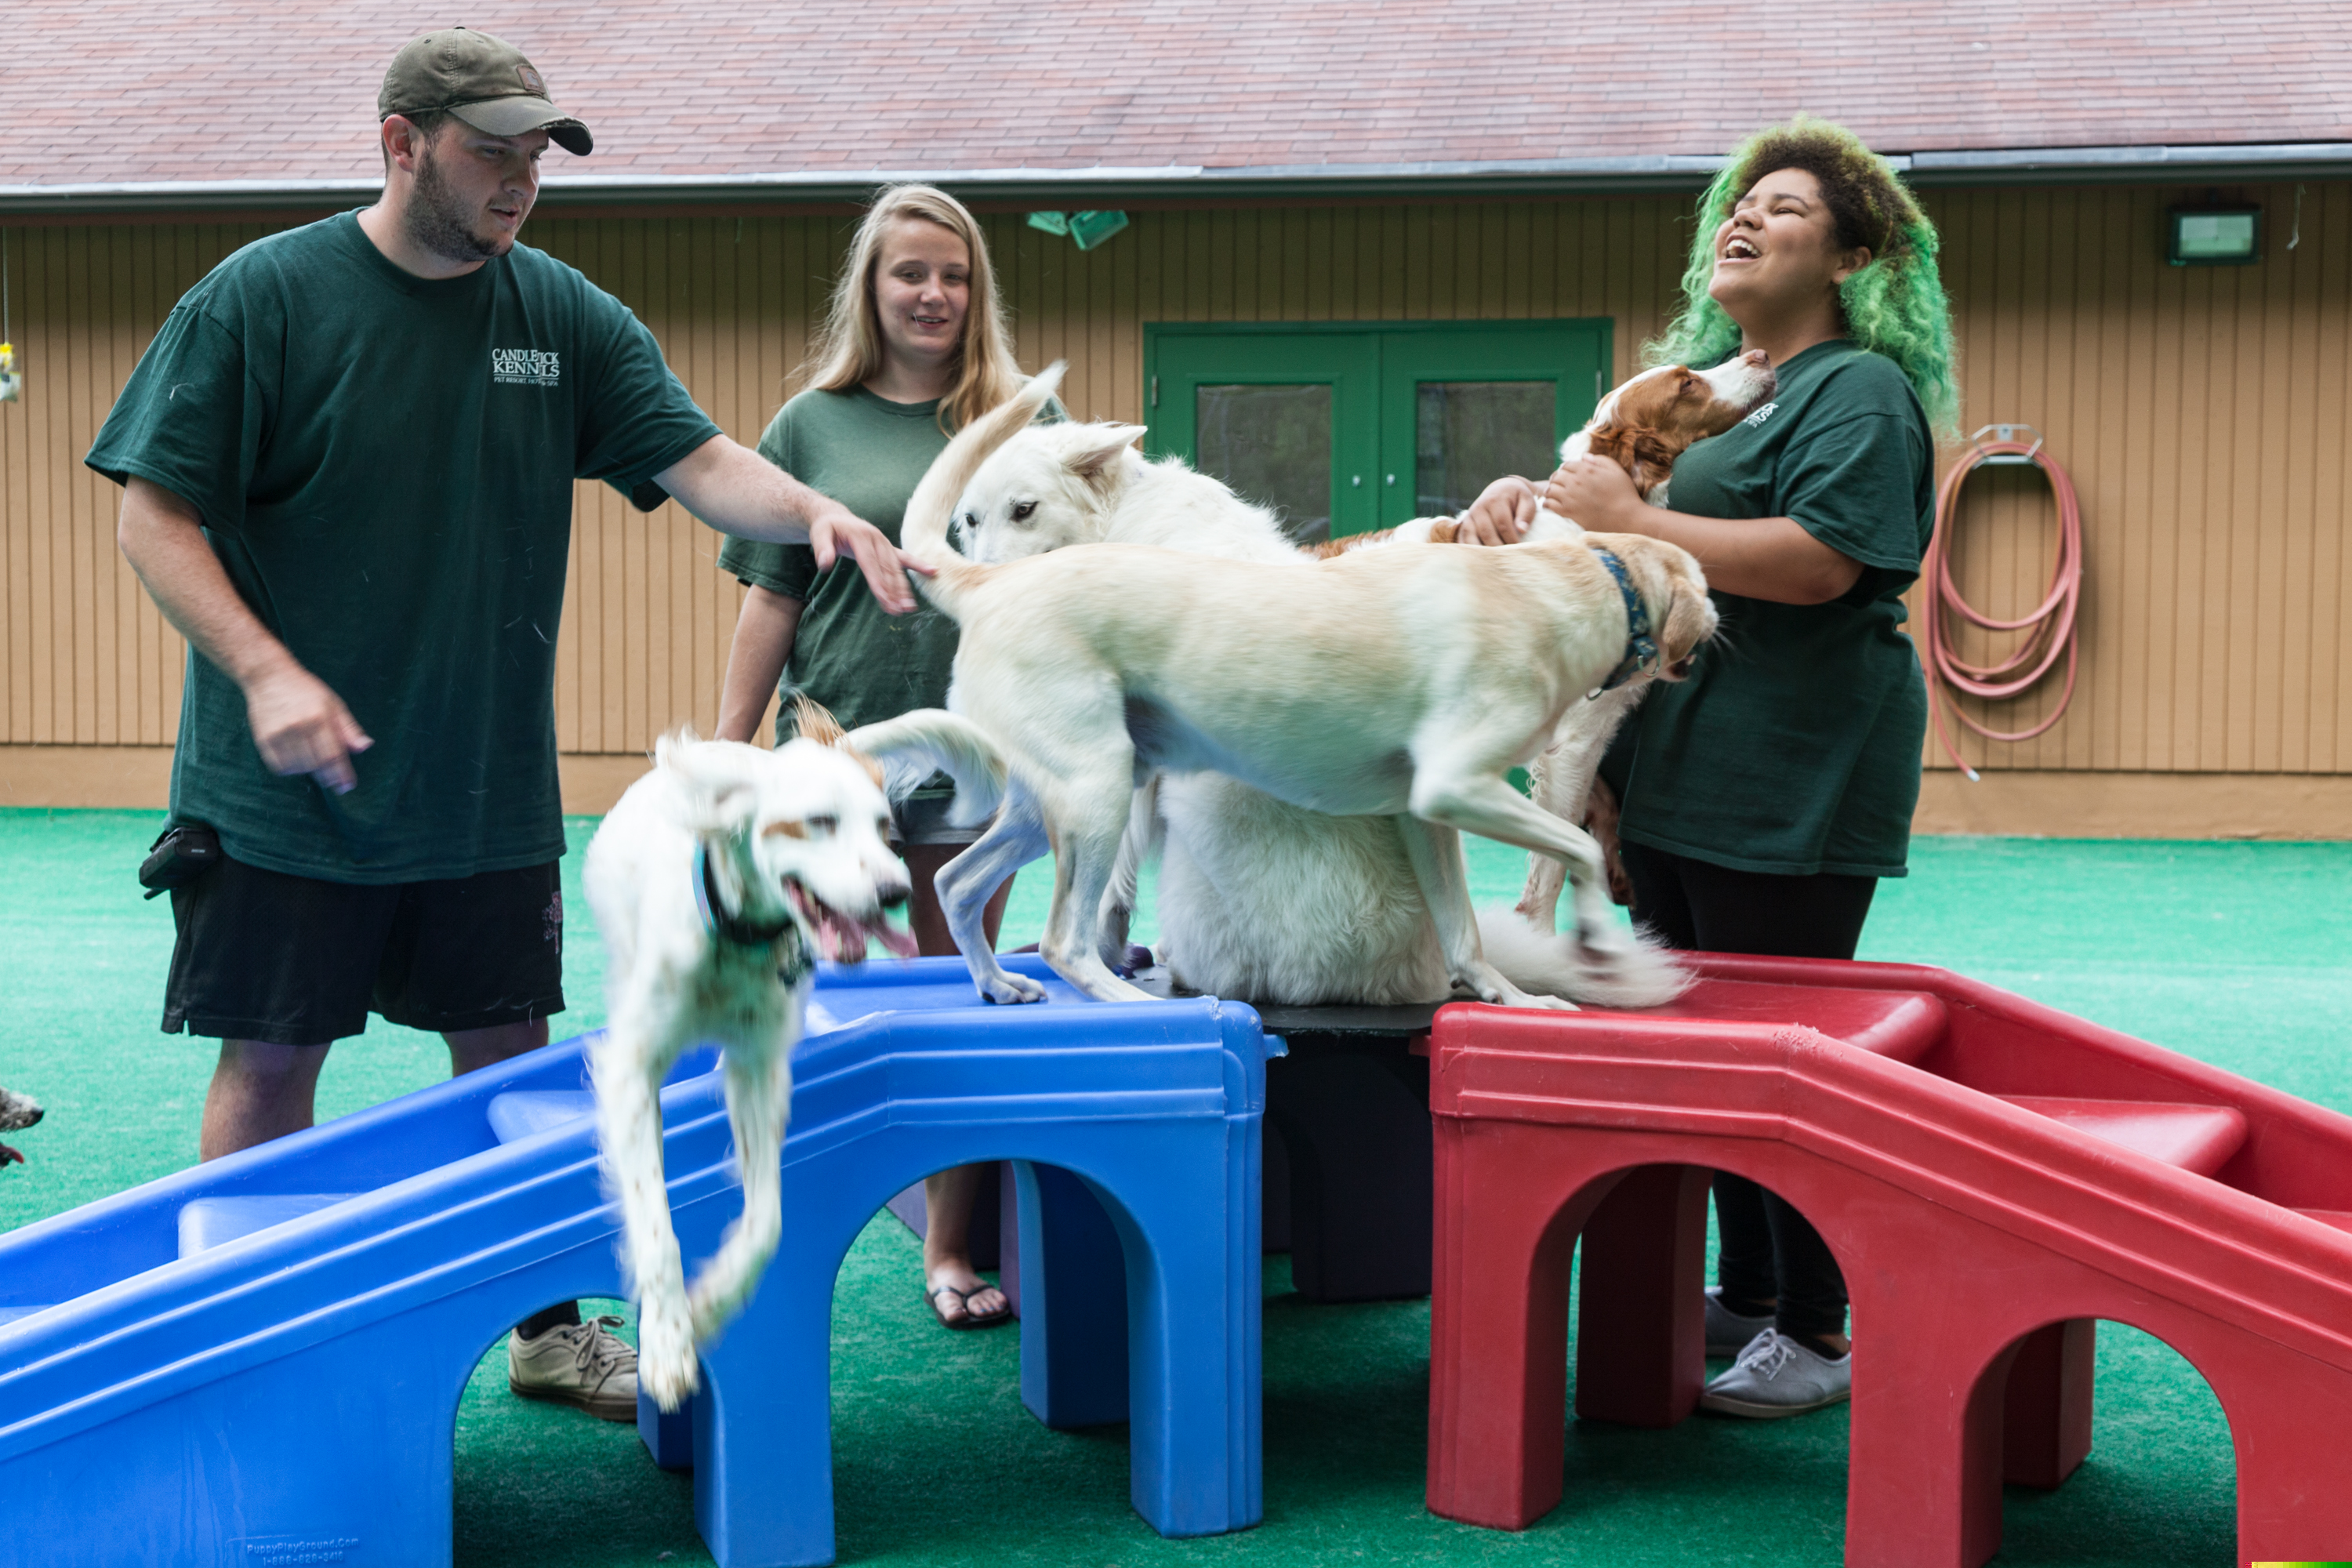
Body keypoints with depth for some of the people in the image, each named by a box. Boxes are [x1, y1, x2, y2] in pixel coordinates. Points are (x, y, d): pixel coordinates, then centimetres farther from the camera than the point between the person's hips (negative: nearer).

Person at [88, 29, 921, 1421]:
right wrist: (265, 670, -20)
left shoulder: (568, 316, 4)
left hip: (491, 790, 4)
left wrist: (814, 510, -25)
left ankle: (551, 1329, 27)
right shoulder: (263, 296, -7)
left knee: (511, 1056, 13)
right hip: (287, 788, -3)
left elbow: (700, 460, -4)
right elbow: (157, 510, -7)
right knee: (269, 1065, 4)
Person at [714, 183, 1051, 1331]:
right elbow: (772, 601, 6)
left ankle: (951, 1248, 16)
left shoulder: (1024, 422, 7)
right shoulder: (812, 426, 6)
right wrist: (724, 761, 3)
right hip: (834, 749, 0)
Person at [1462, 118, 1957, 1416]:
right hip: (1677, 771, 9)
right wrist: (1523, 497, -2)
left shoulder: (1861, 389, -8)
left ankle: (1820, 1332, 6)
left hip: (1794, 786, -8)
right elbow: (1602, 502, 21)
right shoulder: (1696, 379, 19)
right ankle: (1745, 1293, 26)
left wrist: (1631, 520, -19)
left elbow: (1821, 560, -22)